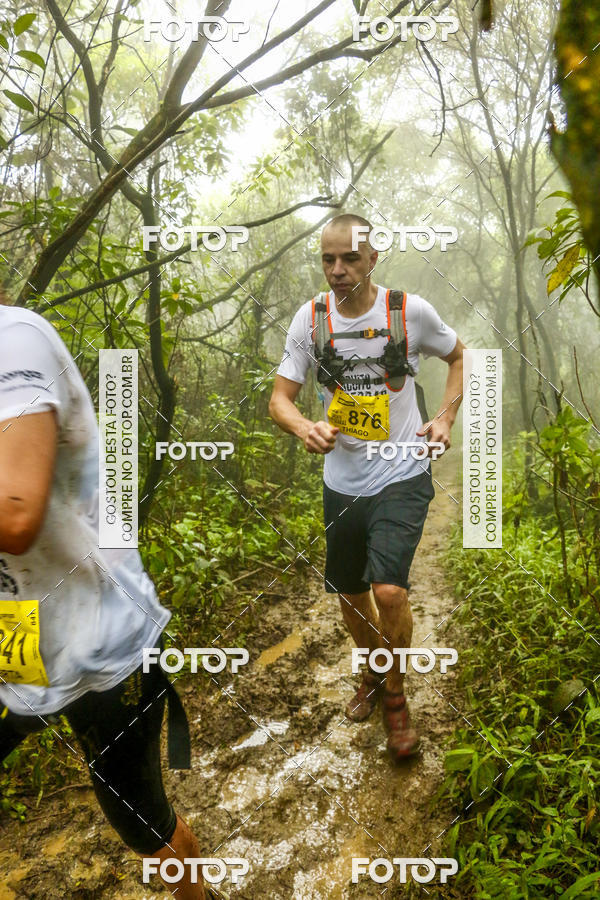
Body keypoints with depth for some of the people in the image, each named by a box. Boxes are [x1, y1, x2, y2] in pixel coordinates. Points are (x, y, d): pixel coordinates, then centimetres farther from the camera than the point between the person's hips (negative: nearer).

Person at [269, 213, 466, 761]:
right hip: (341, 480, 3)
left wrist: (445, 418, -5)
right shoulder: (311, 318, -3)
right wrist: (305, 428, -25)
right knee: (350, 593, 15)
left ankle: (396, 696, 12)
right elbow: (281, 397, -2)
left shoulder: (411, 310, -8)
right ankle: (373, 674, 45)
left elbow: (460, 355, 10)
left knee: (389, 590, -17)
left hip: (402, 475, -3)